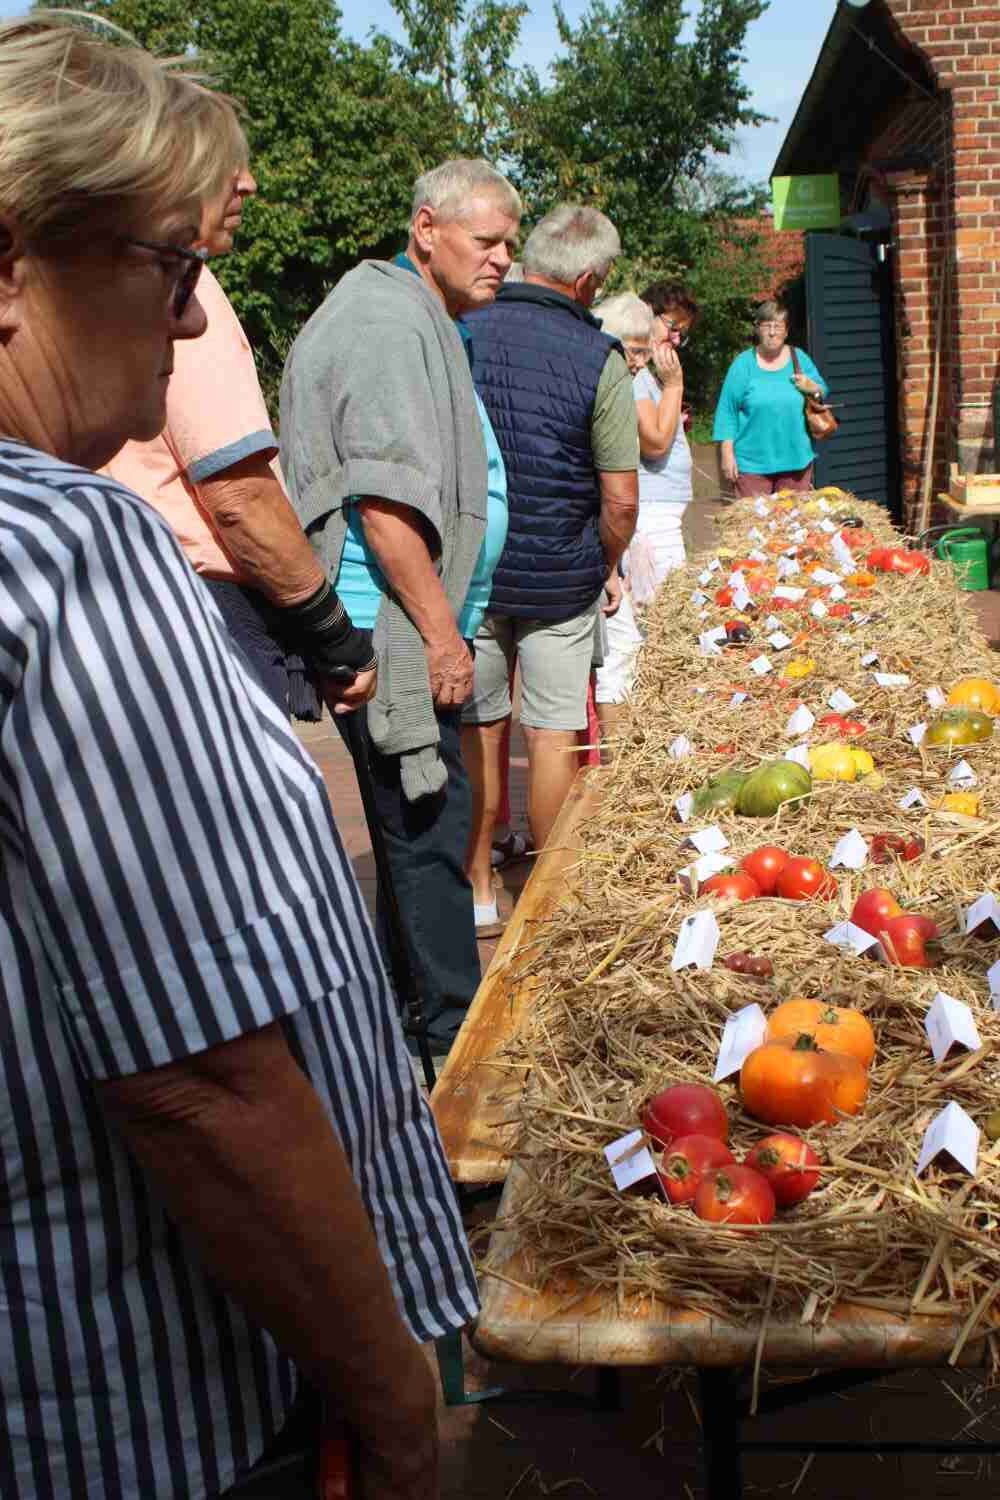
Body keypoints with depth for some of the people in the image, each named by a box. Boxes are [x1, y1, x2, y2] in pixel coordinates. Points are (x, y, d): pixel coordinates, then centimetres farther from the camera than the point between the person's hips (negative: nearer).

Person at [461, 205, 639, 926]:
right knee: (553, 733, 7)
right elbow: (621, 498, -10)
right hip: (560, 578, -2)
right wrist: (609, 568, 8)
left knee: (479, 730, 12)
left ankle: (477, 891, 21)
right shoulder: (599, 359, -10)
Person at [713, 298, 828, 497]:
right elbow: (727, 411, -1)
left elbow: (823, 392, 17)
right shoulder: (743, 364, 0)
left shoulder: (800, 359, 9)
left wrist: (812, 388, -8)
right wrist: (727, 454, -8)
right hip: (752, 463, -3)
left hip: (797, 461, 3)